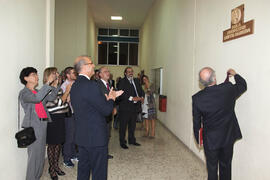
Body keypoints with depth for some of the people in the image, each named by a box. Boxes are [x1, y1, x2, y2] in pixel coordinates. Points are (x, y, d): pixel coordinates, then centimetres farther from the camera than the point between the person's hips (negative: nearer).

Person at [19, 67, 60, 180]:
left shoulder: (38, 91, 18)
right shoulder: (24, 92, -4)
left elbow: (51, 97, 7)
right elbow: (37, 98, -22)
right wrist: (48, 83, -20)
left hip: (43, 125, 7)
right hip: (33, 126, -7)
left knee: (41, 154, 13)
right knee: (34, 154, -4)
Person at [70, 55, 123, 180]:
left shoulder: (75, 85, 8)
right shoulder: (90, 85, -21)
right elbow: (106, 110, -19)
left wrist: (107, 97, 9)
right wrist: (111, 98, -1)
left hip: (81, 136, 9)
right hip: (96, 137, -9)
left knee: (83, 170, 21)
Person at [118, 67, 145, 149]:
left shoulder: (136, 81, 14)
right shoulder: (122, 82, -7)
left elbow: (141, 90, 13)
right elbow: (122, 94, -19)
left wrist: (141, 97, -8)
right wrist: (132, 98, -27)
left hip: (135, 107, 6)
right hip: (125, 108, -6)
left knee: (132, 125, 17)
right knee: (123, 126, 4)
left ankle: (132, 140, 31)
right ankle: (122, 142, 16)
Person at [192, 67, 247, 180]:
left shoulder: (197, 98, -17)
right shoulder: (228, 89, -18)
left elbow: (196, 122, -6)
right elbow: (243, 85, 5)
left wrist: (198, 139, 8)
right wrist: (235, 74, 23)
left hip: (210, 140, -1)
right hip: (228, 137, 1)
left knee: (212, 168, 15)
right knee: (225, 166, 20)